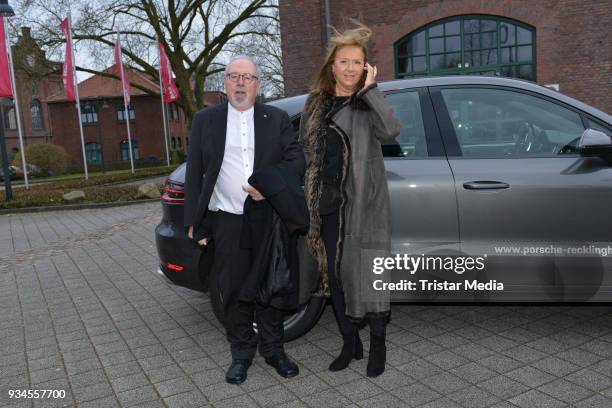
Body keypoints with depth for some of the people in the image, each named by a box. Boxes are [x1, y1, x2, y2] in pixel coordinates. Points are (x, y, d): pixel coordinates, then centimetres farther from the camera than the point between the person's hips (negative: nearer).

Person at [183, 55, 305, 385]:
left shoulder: (277, 119, 6)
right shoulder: (205, 120, 6)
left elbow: (297, 160, 1)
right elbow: (194, 174, 5)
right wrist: (194, 222, 1)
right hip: (227, 221, 0)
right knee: (234, 290, 7)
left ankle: (273, 349, 26)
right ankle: (241, 353, 24)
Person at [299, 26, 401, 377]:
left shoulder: (368, 104, 0)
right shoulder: (316, 103, 11)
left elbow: (391, 131, -20)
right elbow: (306, 148, 14)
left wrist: (371, 89, -17)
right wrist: (309, 195, 9)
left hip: (364, 202, -4)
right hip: (328, 202, 4)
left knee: (368, 272, -3)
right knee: (335, 275, 10)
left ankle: (378, 346, 16)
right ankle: (350, 344, 26)